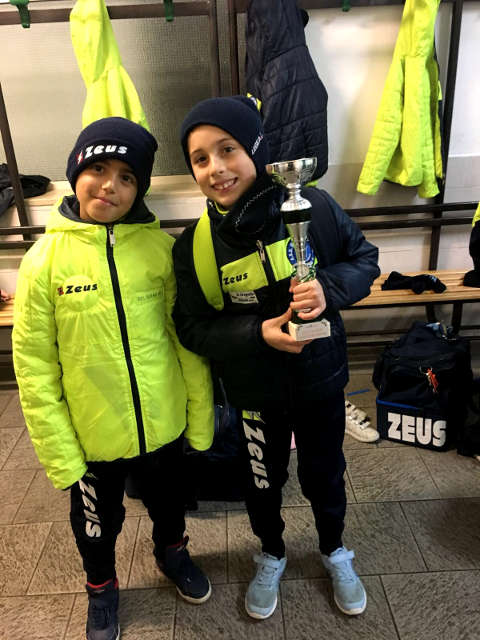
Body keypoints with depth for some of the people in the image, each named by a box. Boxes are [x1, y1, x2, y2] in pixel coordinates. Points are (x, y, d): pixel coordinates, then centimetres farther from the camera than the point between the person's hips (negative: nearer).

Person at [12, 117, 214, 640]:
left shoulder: (160, 247, -10)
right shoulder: (44, 260, -13)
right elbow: (33, 368, -10)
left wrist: (201, 418, -1)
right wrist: (59, 455, -9)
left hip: (164, 425, 1)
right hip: (92, 436, -1)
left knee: (168, 502, 27)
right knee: (97, 523, 23)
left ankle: (171, 551, 59)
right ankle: (101, 586, 55)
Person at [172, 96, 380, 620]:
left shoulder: (314, 208, -17)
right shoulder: (194, 246, -16)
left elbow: (364, 258, -4)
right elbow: (191, 328, -10)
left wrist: (329, 288, -25)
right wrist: (258, 333, -26)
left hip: (320, 380, 1)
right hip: (254, 394, 0)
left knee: (324, 474, 22)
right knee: (263, 480, 22)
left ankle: (334, 551, 54)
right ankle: (271, 556, 54)